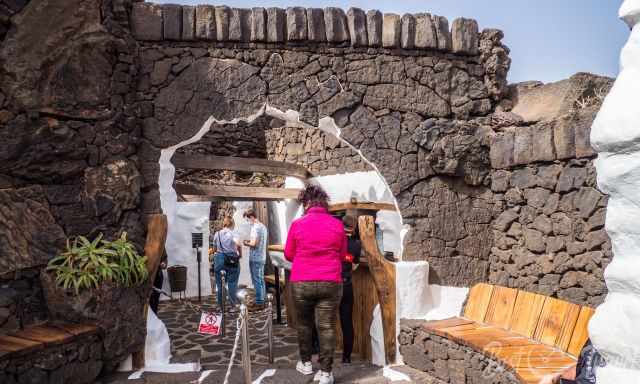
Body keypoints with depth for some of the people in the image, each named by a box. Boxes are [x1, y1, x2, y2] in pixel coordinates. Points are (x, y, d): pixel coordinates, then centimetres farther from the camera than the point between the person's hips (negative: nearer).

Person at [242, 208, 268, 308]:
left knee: (256, 281, -4)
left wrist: (246, 243, -3)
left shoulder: (255, 227, -16)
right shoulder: (263, 226, 13)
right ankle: (262, 301, 21)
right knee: (261, 280, 14)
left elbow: (253, 244, -21)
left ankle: (258, 303, 0)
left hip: (255, 258, -9)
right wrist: (249, 241, 12)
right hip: (262, 258, 9)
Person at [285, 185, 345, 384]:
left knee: (304, 323, 18)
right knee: (327, 326, 4)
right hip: (330, 283, 0)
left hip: (301, 283, 0)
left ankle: (306, 363, 31)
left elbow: (288, 254, 6)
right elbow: (342, 255, 10)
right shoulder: (337, 224, -1)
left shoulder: (297, 224, -5)